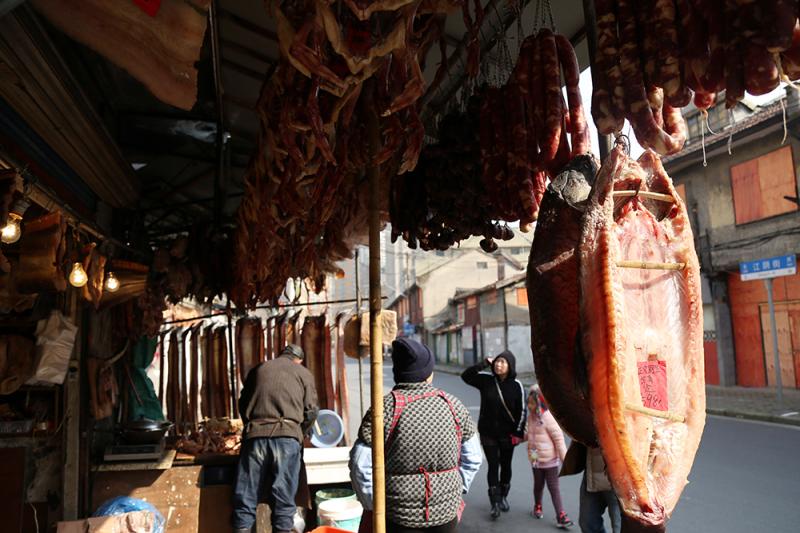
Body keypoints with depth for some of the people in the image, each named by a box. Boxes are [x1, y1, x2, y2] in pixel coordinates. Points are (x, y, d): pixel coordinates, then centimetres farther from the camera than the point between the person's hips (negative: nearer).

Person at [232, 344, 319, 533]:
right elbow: (311, 411, 9)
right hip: (287, 436, -2)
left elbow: (243, 404, 22)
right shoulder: (304, 373, 14)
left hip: (255, 435, 2)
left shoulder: (259, 369, 21)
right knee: (283, 499, 4)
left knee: (246, 496, 7)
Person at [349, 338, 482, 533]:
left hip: (397, 517, -3)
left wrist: (373, 506, -2)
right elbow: (472, 459, 7)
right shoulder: (453, 405, -2)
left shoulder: (385, 409, -12)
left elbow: (361, 465, -13)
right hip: (446, 513, 3)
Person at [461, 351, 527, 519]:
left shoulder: (516, 386, -10)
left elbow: (522, 410, -6)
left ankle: (503, 497, 34)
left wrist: (518, 432, -7)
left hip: (507, 434, 0)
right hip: (488, 433, 0)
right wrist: (484, 364, -19)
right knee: (493, 466, 2)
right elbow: (466, 376, -10)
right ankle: (495, 502, 8)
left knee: (506, 466, 15)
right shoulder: (486, 379, -7)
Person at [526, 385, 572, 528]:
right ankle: (537, 506, 41)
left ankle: (561, 515, 8)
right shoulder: (531, 417, 0)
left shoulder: (547, 418, -19)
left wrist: (564, 458, -15)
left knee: (554, 487, 0)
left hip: (550, 460, -5)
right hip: (536, 459, 5)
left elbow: (558, 438, -17)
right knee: (538, 485, 20)